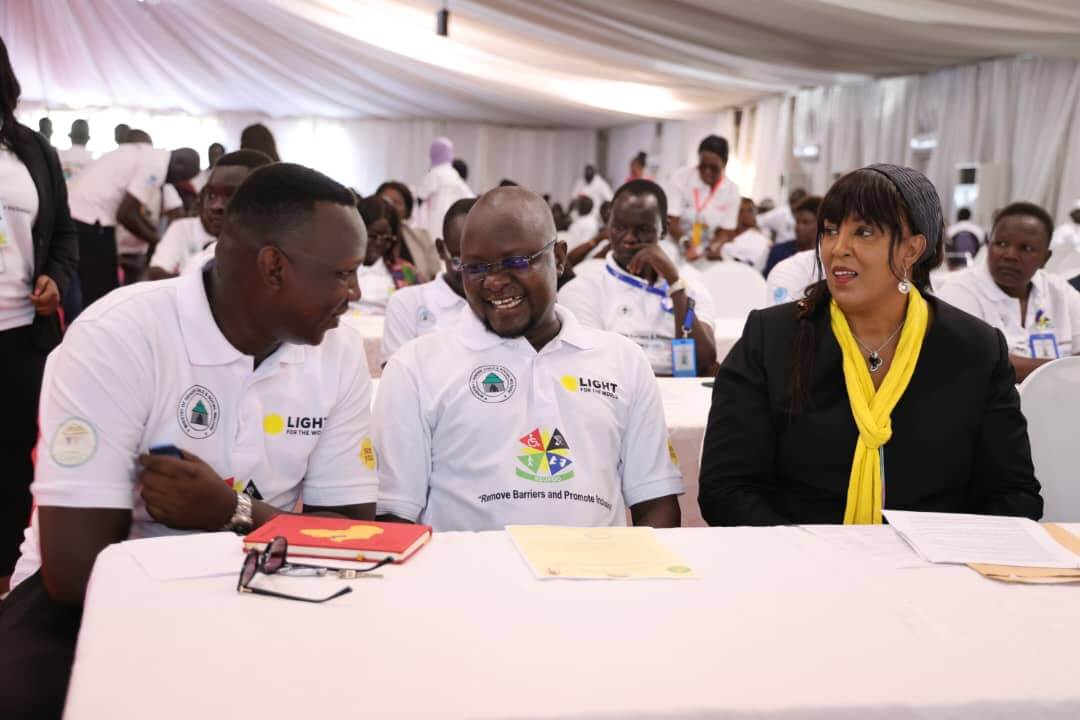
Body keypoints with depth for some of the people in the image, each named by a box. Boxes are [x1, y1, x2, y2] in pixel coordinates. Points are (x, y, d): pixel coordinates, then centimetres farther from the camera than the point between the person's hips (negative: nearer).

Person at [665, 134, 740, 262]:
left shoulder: (732, 190, -2)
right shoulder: (680, 177, -7)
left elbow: (726, 231, 0)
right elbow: (671, 220, -14)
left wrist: (713, 249, -22)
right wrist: (686, 244, -32)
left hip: (706, 256, 2)